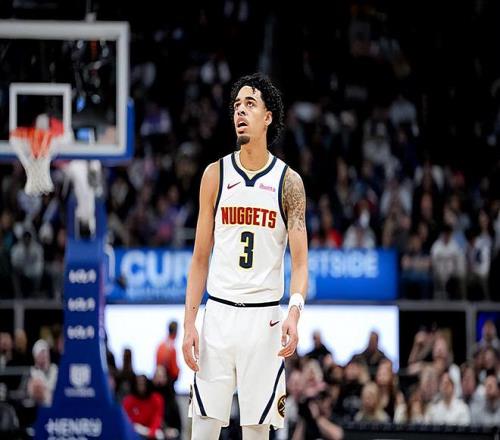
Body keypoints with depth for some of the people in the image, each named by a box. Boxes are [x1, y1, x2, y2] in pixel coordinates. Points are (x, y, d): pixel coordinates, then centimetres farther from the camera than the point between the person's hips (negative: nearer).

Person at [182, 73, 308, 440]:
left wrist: (295, 312, -21)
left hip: (265, 317, -1)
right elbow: (201, 257, 7)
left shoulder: (288, 181, 1)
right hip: (219, 313, 1)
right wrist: (189, 323, -1)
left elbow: (300, 261, -3)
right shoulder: (216, 174, 5)